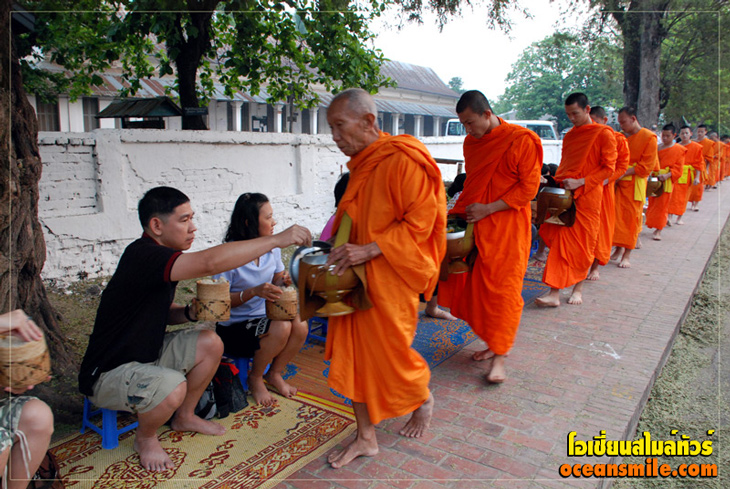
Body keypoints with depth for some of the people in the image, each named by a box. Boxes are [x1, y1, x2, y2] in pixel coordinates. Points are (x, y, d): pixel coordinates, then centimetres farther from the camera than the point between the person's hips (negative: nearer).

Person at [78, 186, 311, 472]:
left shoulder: (160, 257, 3)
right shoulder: (142, 256, -29)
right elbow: (210, 262, -44)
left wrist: (191, 312, -8)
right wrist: (276, 239, -40)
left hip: (147, 355, 9)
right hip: (108, 374, -9)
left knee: (209, 344, -1)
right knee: (173, 386, -33)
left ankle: (184, 417, 20)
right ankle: (146, 438, 1)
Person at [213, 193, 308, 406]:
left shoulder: (272, 248, 0)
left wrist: (284, 281, -13)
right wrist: (253, 292, -32)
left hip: (264, 317, 6)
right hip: (233, 327, -6)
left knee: (300, 325, -23)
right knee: (281, 328, -30)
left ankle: (275, 373, 5)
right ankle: (255, 378, -2)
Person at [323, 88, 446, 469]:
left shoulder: (403, 159, -16)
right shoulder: (361, 164, 10)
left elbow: (420, 221, -19)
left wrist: (368, 250, -24)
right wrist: (342, 250, 7)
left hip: (390, 276, -7)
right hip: (357, 274, 7)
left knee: (390, 350, 6)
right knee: (352, 351, 7)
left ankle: (424, 399, 40)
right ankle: (365, 437, 22)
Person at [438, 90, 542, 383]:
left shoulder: (521, 140, -10)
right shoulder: (471, 142, 11)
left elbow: (529, 188, -11)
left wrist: (489, 209, -17)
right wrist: (463, 208, 7)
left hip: (507, 228, -6)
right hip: (474, 226, 6)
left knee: (502, 289, -3)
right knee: (477, 285, 7)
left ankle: (499, 357, 7)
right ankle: (494, 343, 23)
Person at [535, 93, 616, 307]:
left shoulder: (604, 134, -3)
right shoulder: (569, 136, 16)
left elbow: (608, 167, -7)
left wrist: (580, 182, -16)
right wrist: (558, 181, 7)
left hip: (587, 196, -5)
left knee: (582, 244, 2)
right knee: (560, 242, -1)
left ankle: (578, 288, 17)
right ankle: (554, 293, -1)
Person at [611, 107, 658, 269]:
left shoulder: (649, 137, -6)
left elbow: (646, 166, -10)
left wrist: (624, 172, -17)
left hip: (635, 184, -4)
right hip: (619, 182, 5)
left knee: (632, 217, -1)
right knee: (617, 216, 3)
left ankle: (627, 255, 5)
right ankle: (619, 250, 15)